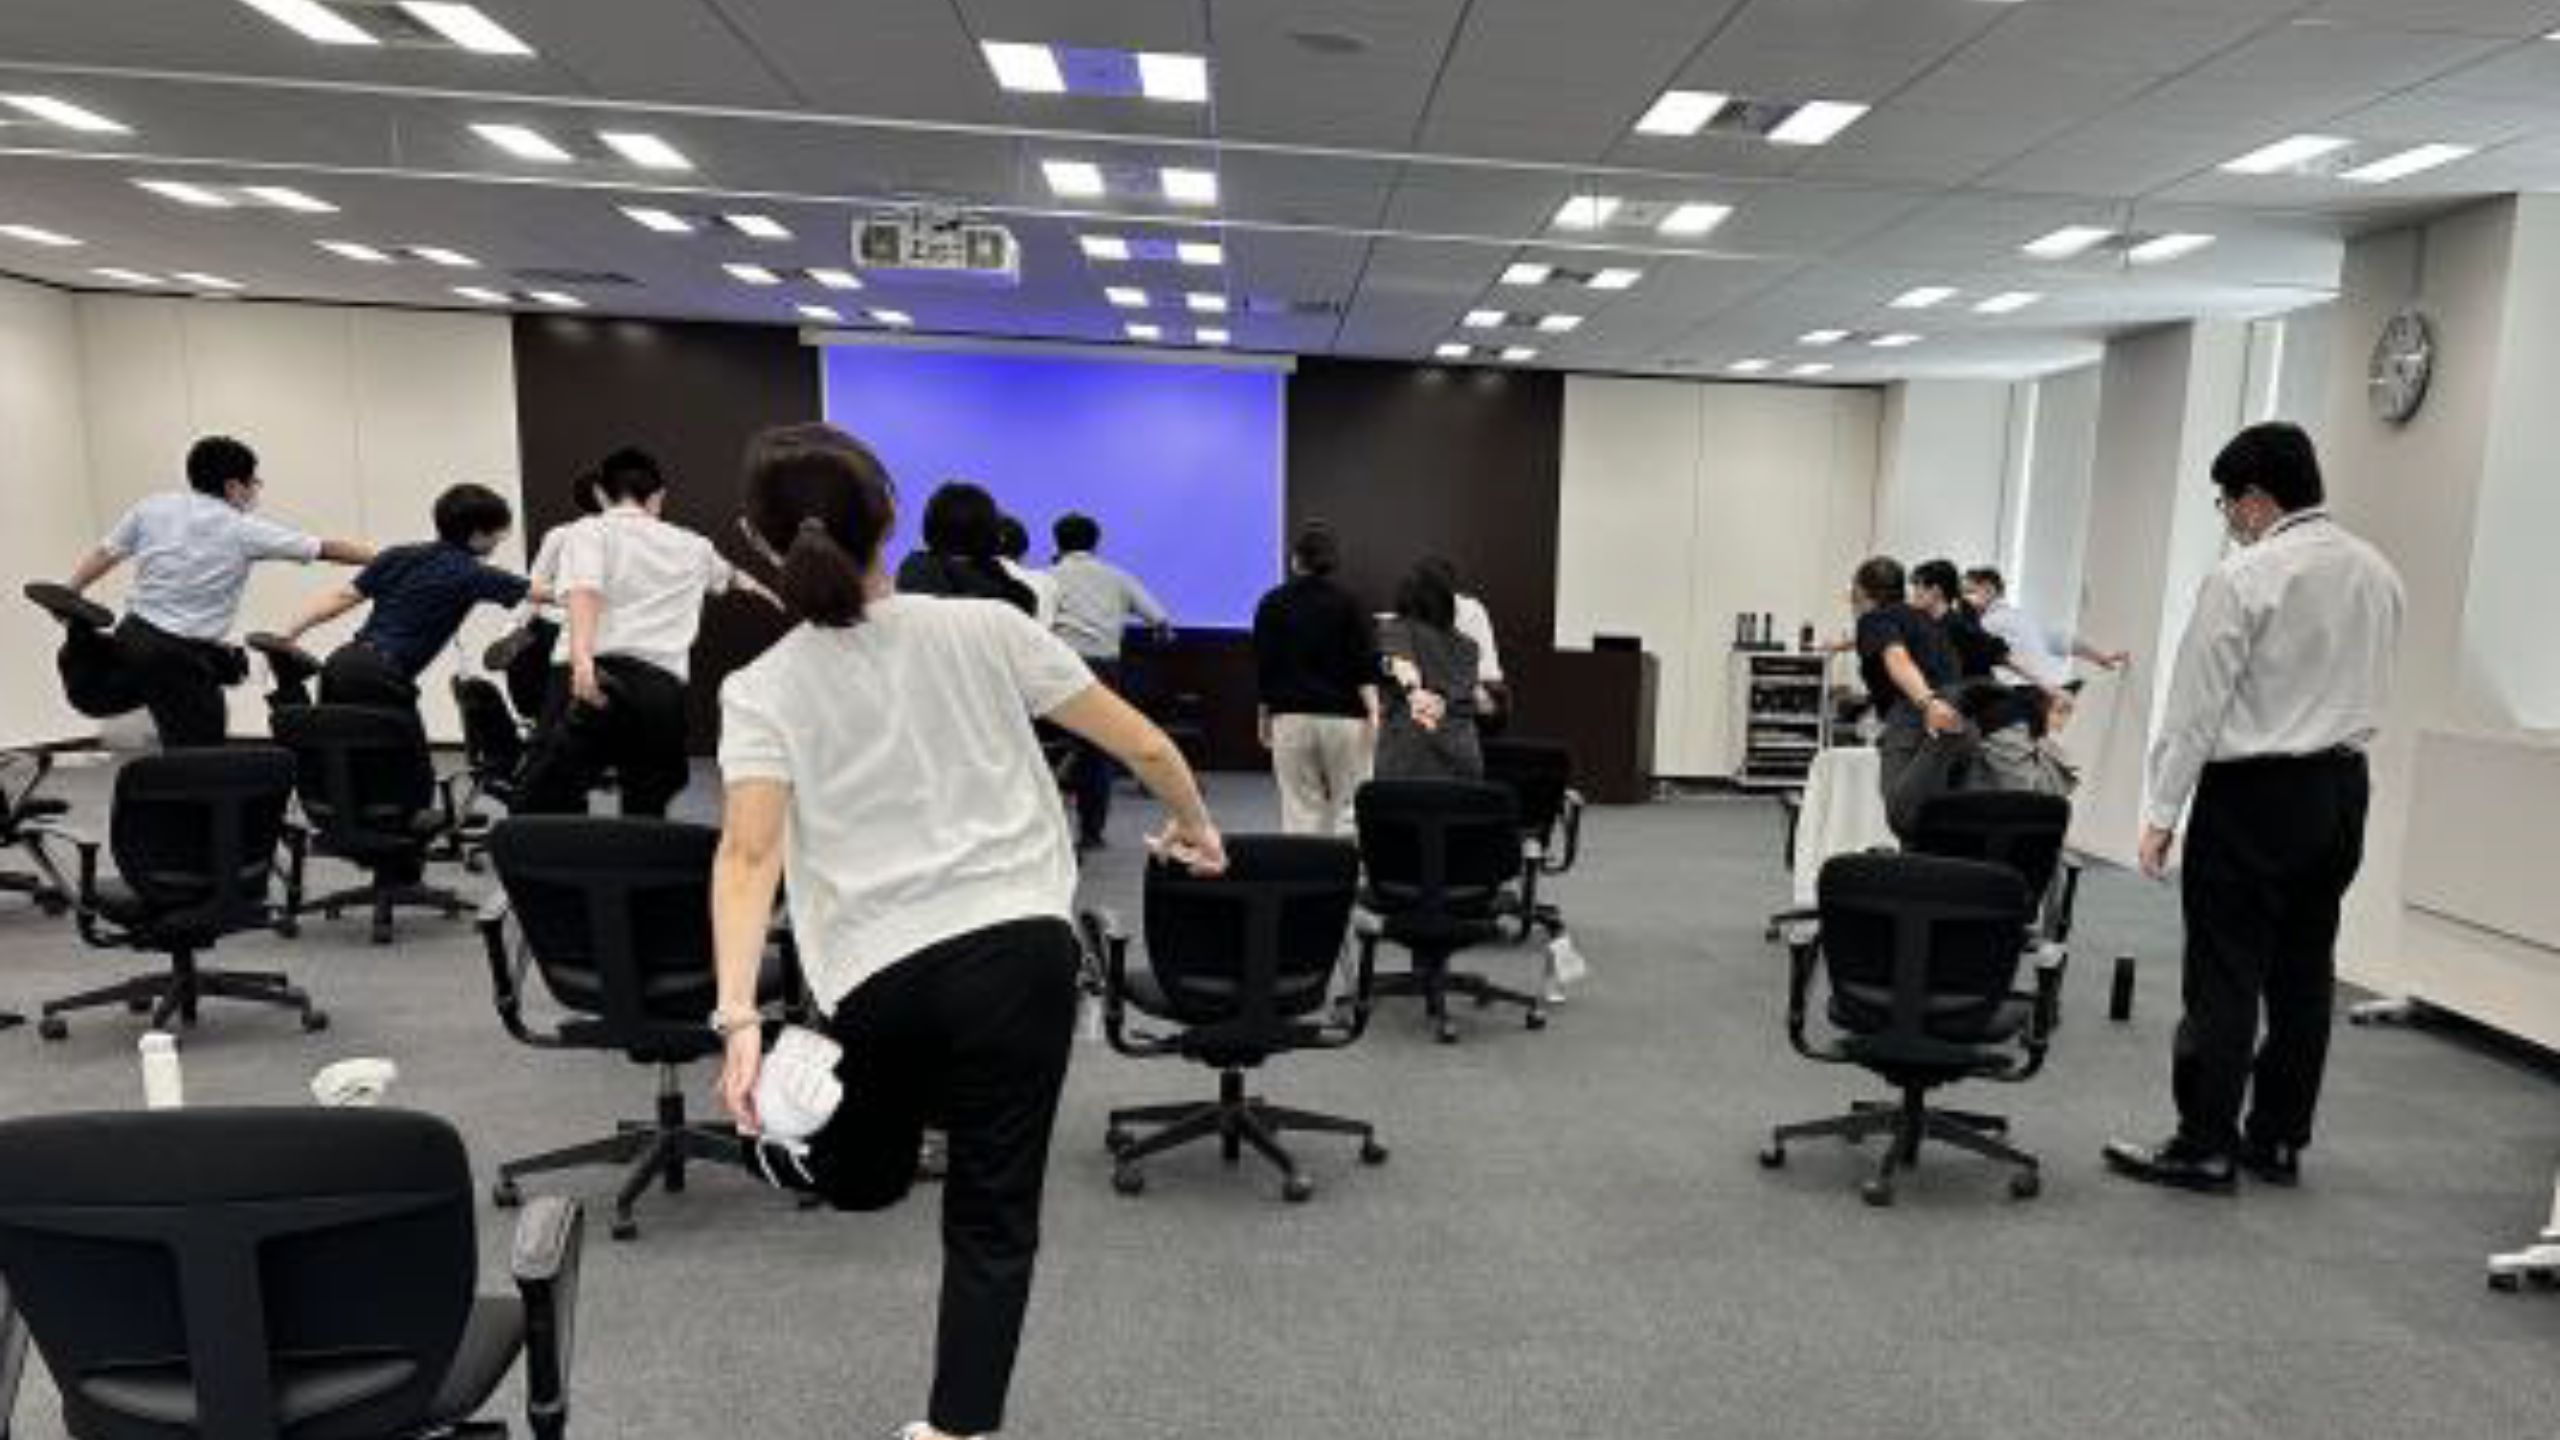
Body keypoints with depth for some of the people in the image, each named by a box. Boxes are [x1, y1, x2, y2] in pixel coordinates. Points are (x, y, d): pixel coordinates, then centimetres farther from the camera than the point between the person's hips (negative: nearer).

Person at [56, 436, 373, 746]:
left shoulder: (153, 508, 7)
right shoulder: (244, 530, -4)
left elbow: (104, 555, 8)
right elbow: (327, 550, -1)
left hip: (133, 635, 6)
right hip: (180, 657, -6)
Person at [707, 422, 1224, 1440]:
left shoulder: (762, 690, 4)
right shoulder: (985, 629, 3)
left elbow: (750, 853, -12)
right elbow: (1143, 746, 7)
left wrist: (737, 1016, -18)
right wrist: (1195, 826, 23)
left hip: (880, 976, 1)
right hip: (1020, 947, -1)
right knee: (993, 1217, 15)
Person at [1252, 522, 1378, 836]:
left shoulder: (1272, 605, 2)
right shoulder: (1348, 604, -2)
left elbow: (1264, 666, 7)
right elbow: (1365, 667, -9)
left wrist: (1264, 715, 17)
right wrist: (1373, 712, -9)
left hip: (1291, 718, 2)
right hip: (1342, 717, -1)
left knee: (1299, 809, 5)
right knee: (1348, 810, 5)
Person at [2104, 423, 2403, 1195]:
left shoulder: (2244, 578, -13)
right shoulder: (2378, 573, 9)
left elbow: (2196, 707, -13)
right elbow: (2371, 694, 15)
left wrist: (2161, 814, -9)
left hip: (2253, 791, -7)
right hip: (2344, 784, 8)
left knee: (2226, 973, -3)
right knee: (2305, 968, 12)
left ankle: (2205, 1147, 3)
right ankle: (2278, 1139, 21)